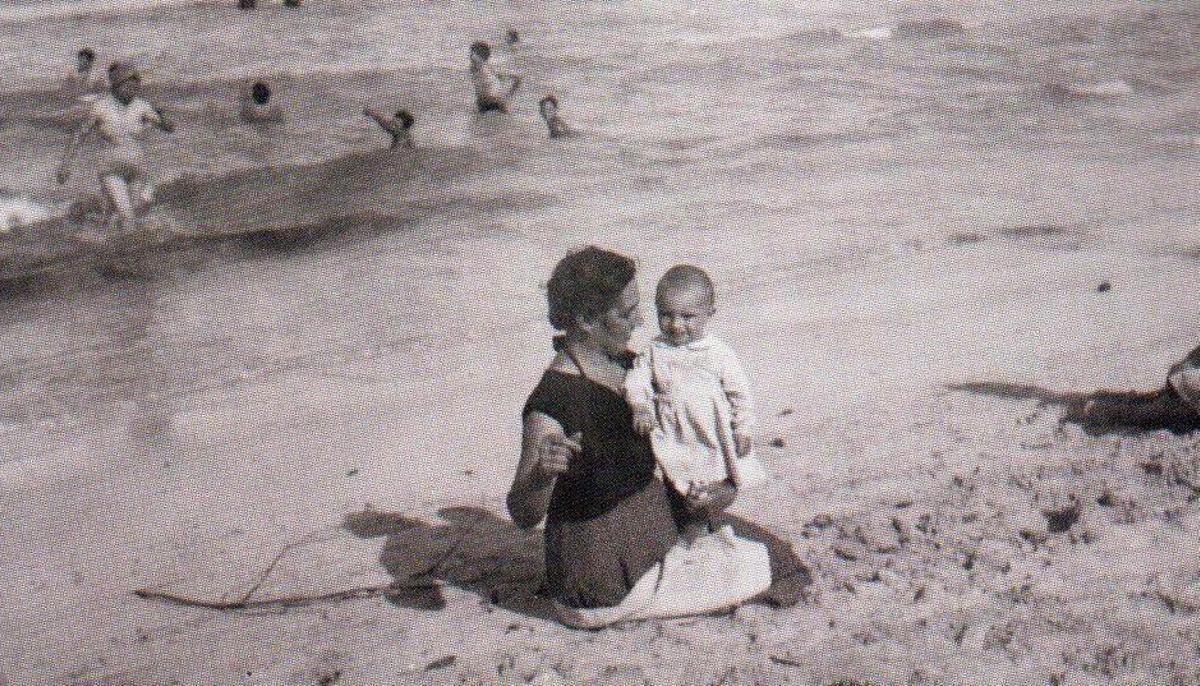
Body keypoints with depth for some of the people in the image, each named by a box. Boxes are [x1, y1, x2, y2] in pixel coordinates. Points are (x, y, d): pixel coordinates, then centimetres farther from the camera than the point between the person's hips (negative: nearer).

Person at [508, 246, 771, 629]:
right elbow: (523, 516, -25)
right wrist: (542, 473, -46)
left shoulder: (624, 363, -1)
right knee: (755, 571, -4)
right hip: (604, 589, -9)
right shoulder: (551, 401, -27)